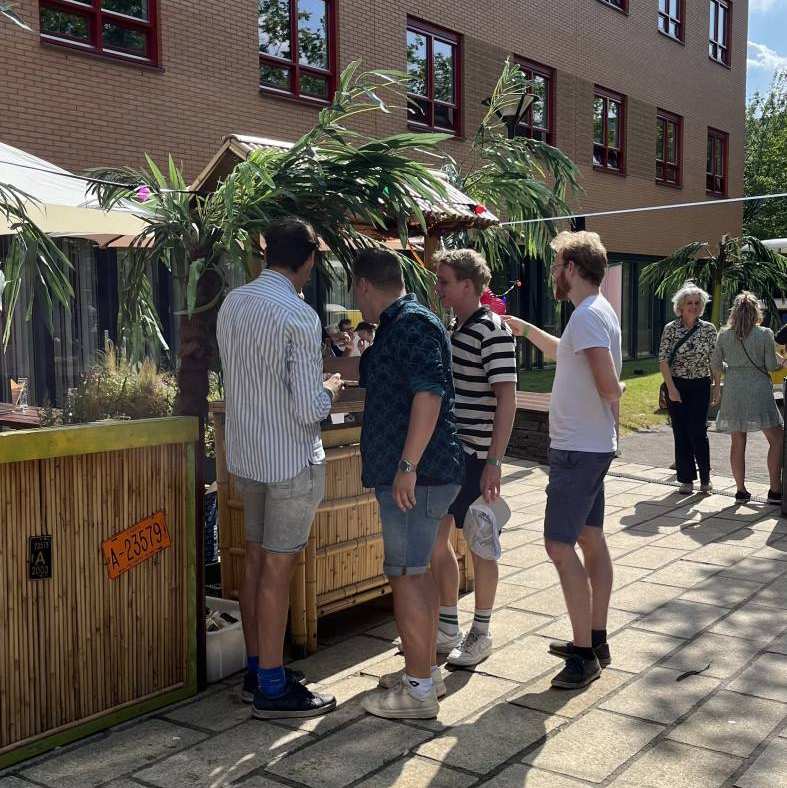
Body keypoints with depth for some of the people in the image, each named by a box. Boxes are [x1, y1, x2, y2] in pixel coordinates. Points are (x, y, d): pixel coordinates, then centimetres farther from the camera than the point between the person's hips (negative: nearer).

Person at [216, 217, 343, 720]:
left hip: (246, 453, 8)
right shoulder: (299, 316, -20)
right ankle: (272, 689, 11)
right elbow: (309, 409, -21)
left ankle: (257, 672, 27)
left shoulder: (233, 302, 4)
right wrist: (329, 389, 1)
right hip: (291, 459, -7)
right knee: (278, 569, 0)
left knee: (256, 561, 15)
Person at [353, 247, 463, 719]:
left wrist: (407, 466, -25)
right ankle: (426, 669, 28)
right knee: (417, 571, 16)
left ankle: (418, 689, 4)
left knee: (407, 575, -4)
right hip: (424, 474, 10)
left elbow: (429, 394, -25)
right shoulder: (403, 323, 18)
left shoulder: (411, 324, -14)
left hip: (415, 475, -10)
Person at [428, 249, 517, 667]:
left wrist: (494, 461, -22)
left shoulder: (492, 330, -15)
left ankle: (481, 633, 19)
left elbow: (506, 400, -18)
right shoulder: (456, 329, 13)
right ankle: (448, 627, 26)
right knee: (435, 538, 12)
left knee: (478, 544, 4)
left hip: (475, 455, -9)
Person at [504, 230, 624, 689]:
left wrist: (617, 390, -5)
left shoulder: (588, 316, -19)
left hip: (578, 449, -11)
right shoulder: (598, 313, 14)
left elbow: (609, 386, -27)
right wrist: (524, 328, 27)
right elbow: (565, 353, 33)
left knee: (561, 545, -9)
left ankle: (584, 653, -3)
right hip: (593, 446, 11)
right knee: (591, 539, 14)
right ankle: (596, 641, 24)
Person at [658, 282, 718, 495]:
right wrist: (671, 388, -12)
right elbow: (663, 360, -6)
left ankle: (705, 478, 8)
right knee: (681, 433, 3)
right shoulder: (670, 329, -2)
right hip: (677, 386, 0)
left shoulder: (709, 329, 2)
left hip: (700, 386, 0)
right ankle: (686, 479, 12)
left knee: (698, 431, -6)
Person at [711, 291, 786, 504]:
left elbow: (715, 364, 10)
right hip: (758, 390, -4)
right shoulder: (765, 334, -6)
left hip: (733, 391, 4)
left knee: (737, 442, 9)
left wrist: (717, 387, 23)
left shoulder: (724, 335, 4)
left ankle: (741, 490, 12)